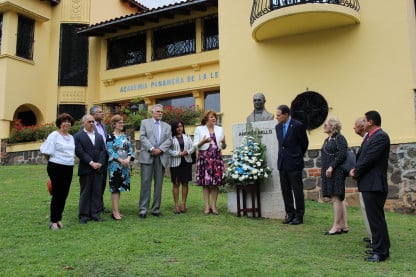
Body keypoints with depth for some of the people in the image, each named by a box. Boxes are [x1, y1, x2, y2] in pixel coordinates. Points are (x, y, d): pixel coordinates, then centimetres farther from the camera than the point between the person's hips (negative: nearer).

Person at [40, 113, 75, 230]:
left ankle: (58, 218, 21)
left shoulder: (71, 137, 13)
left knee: (64, 194, 9)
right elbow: (47, 152, -7)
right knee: (57, 194, -2)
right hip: (56, 168, -6)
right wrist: (53, 161, 4)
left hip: (69, 168, 6)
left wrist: (71, 161, 9)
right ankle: (53, 221, 9)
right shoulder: (54, 135, -6)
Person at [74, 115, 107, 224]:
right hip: (85, 169, -4)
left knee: (97, 192, 6)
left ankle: (95, 214, 13)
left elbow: (103, 151, 8)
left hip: (99, 169, 4)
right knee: (85, 193, 3)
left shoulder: (99, 136, 16)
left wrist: (100, 163, -8)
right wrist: (91, 163, -16)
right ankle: (84, 215, 10)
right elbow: (79, 152, -10)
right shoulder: (78, 136, 0)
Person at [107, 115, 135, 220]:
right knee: (115, 188, -6)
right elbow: (110, 151, -11)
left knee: (120, 187, 9)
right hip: (114, 165, -6)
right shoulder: (110, 137, -4)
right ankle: (115, 212, -3)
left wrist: (128, 159, -8)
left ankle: (116, 210, 16)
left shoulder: (125, 137, 14)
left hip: (125, 165, 6)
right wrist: (121, 160, -16)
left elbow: (130, 149, 10)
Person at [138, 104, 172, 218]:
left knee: (159, 184, 4)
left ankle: (156, 209, 11)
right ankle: (143, 209, 0)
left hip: (161, 157, 3)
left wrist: (160, 149, -10)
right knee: (145, 183, -5)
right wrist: (151, 148, -14)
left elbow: (169, 140, 6)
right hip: (147, 156, -3)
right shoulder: (145, 122, 11)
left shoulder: (167, 126, 19)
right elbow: (142, 137, -1)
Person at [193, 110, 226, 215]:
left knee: (216, 182, 0)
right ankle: (207, 206, 4)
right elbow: (195, 145, 1)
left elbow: (223, 147, 14)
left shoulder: (219, 129, 15)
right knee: (205, 182, -3)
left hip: (217, 156, 3)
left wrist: (223, 142, -8)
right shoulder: (199, 129, 6)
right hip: (204, 157, -2)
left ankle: (214, 205, 6)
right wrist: (203, 141, -16)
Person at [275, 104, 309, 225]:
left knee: (297, 190, 1)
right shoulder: (278, 127, 9)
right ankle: (290, 214, 21)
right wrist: (283, 155, 14)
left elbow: (304, 143, 0)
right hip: (282, 164, 6)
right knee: (285, 190, 10)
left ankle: (299, 216, 10)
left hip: (294, 164, -6)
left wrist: (298, 156, 9)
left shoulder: (298, 126, -10)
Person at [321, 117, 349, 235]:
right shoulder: (327, 140, 19)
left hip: (336, 172, -9)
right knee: (339, 199, 11)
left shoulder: (339, 138, -8)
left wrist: (332, 167, -20)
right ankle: (344, 225, 16)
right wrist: (324, 170, 12)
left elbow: (342, 155, -18)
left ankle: (337, 226, 0)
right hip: (328, 173, 9)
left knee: (336, 198, -6)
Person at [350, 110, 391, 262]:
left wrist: (356, 172, -7)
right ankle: (380, 247, 30)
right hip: (368, 184, 10)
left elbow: (369, 159, -19)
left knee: (376, 218, -5)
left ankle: (381, 252, 3)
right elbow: (360, 155, 15)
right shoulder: (369, 136, 15)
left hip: (374, 185, -10)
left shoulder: (381, 137, -15)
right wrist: (355, 169, -2)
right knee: (374, 217, 18)